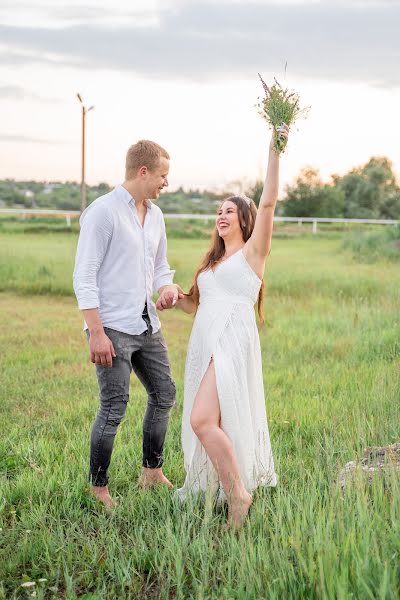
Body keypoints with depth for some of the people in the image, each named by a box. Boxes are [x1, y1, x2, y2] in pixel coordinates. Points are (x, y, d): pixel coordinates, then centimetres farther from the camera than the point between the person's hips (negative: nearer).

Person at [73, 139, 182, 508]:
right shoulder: (103, 212, -12)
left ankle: (152, 472, 31)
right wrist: (96, 332, -20)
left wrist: (168, 288, -2)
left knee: (164, 395, 15)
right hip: (113, 328, -8)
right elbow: (84, 276, -15)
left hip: (148, 326, 8)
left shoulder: (155, 215, 12)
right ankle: (98, 488, 11)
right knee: (114, 409, -5)